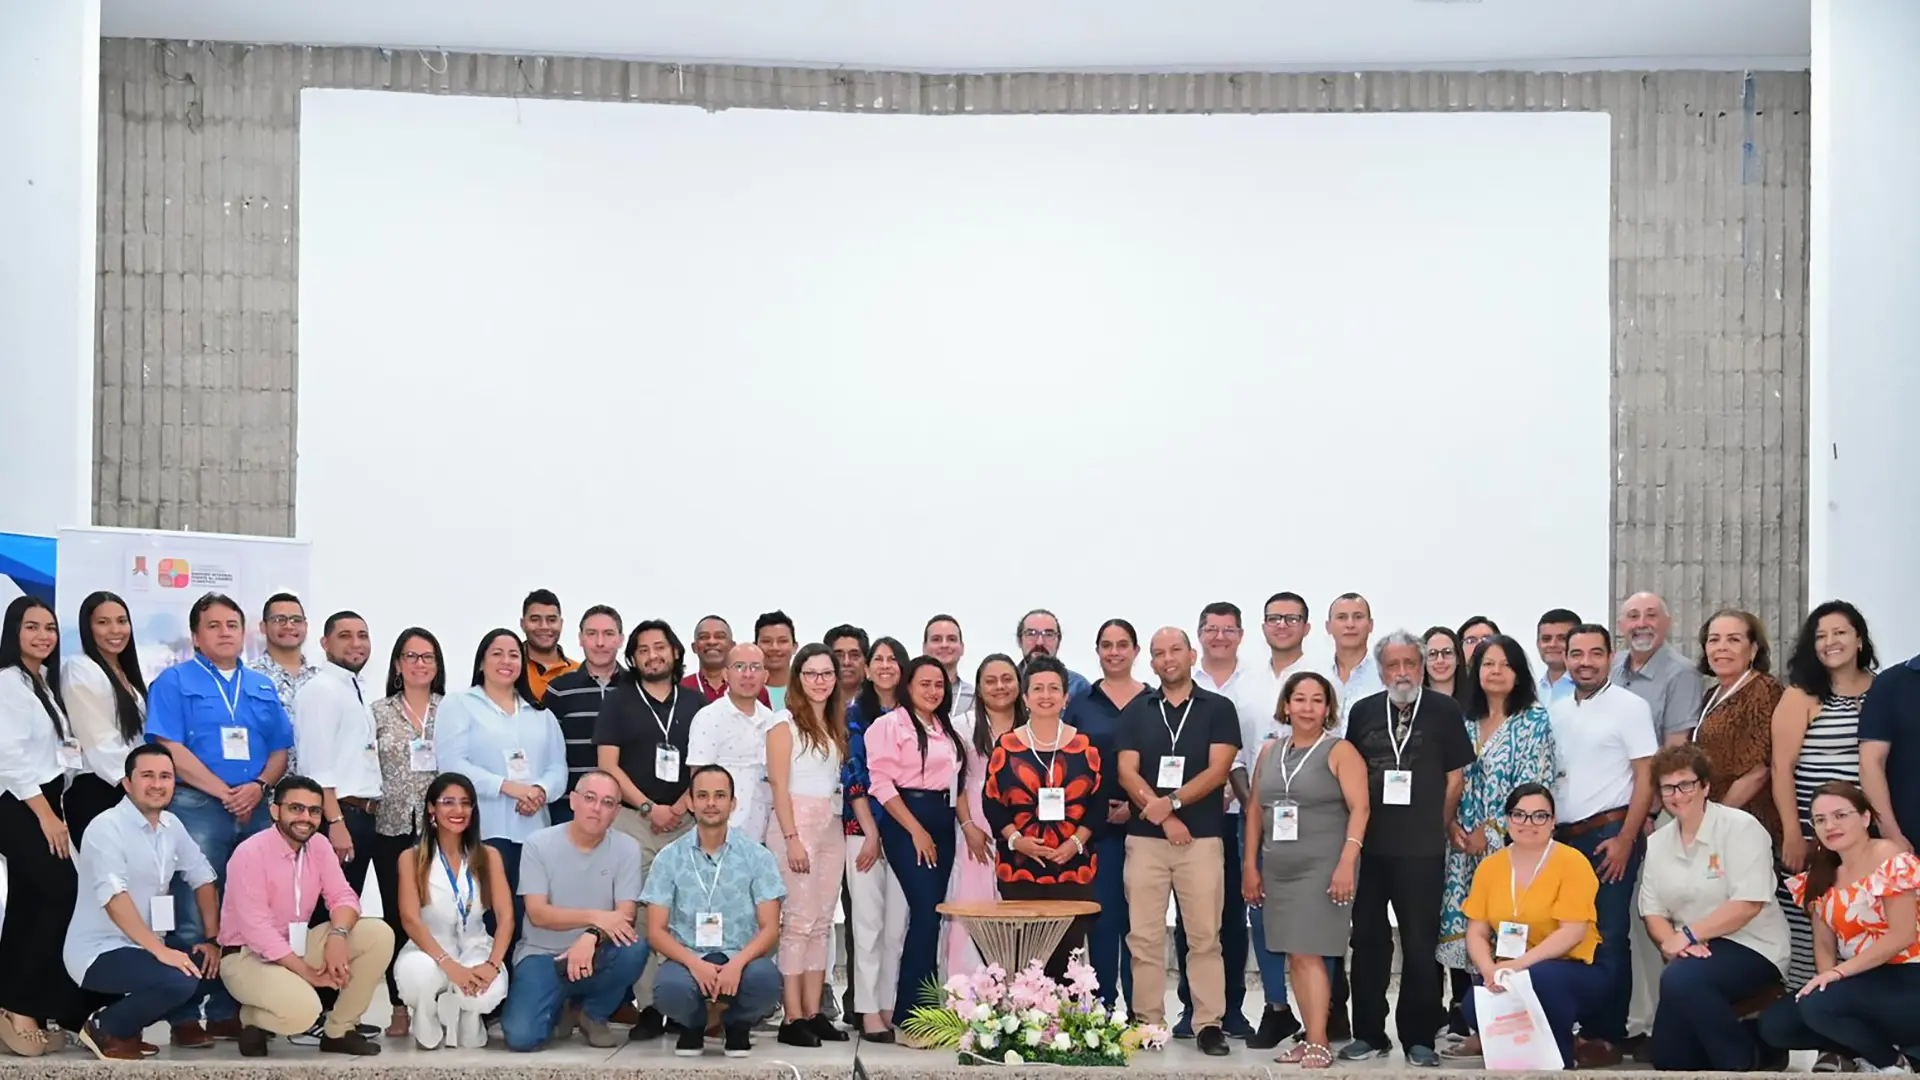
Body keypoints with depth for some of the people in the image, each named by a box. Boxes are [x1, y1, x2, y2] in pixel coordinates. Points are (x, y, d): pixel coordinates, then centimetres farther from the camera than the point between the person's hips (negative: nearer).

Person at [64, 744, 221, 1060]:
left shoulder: (172, 825, 7)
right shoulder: (108, 827, -17)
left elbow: (202, 878, 13)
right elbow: (114, 897, -27)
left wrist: (213, 939, 2)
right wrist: (160, 950, -33)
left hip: (143, 948, 9)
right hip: (97, 951, -8)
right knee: (178, 981, -29)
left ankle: (126, 1023, 8)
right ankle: (105, 1028, -4)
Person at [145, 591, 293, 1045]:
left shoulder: (263, 688, 18)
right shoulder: (174, 681, 2)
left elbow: (280, 751, 15)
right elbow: (171, 749, -8)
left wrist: (258, 787, -6)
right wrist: (224, 793, -12)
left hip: (256, 811, 5)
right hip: (198, 807, -5)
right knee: (194, 919, -6)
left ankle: (229, 1012, 14)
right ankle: (184, 1017, -1)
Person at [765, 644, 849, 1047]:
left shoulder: (836, 725, 16)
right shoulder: (785, 722, -3)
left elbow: (841, 781, 14)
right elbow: (779, 785, -9)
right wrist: (792, 839, -16)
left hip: (832, 826, 7)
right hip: (797, 822, -7)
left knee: (822, 922, 6)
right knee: (799, 920, -8)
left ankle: (813, 1013, 9)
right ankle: (792, 1018, -6)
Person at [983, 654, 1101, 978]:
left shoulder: (1084, 746, 8)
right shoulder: (1006, 746, 6)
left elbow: (1098, 803, 5)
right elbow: (993, 803, 3)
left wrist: (1076, 841, -9)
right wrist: (1016, 839, -11)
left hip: (1074, 869, 1)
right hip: (1019, 869, -1)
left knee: (1067, 955, 0)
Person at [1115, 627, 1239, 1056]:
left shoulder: (1219, 708, 4)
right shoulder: (1136, 710, 9)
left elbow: (1217, 770, -4)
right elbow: (1126, 772, 2)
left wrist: (1171, 802, -14)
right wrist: (1163, 817, -9)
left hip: (1201, 837, -1)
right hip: (1144, 837, 2)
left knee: (1204, 935, -1)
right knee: (1144, 936, 1)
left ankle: (1209, 1023, 3)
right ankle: (1147, 1021, 7)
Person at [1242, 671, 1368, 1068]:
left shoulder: (1340, 752, -3)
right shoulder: (1269, 751, 12)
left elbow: (1360, 808, -11)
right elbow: (1255, 810, 14)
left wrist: (1346, 862, -20)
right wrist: (1250, 865, 10)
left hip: (1323, 868, -5)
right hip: (1278, 869, 5)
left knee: (1308, 954, -11)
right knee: (1294, 957, 6)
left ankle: (1319, 1043, -9)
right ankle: (1310, 1037, 13)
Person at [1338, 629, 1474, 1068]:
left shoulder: (1444, 711, 1)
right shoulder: (1363, 712, 8)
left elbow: (1456, 775, 4)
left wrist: (1442, 825, 6)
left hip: (1422, 849, -3)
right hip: (1369, 845, 3)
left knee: (1420, 942, 1)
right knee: (1368, 939, 7)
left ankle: (1419, 1036, 10)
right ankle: (1369, 1033, 16)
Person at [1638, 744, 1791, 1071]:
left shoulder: (1740, 827, -12)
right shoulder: (1657, 842, 7)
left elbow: (1748, 904, -21)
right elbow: (1652, 911, 5)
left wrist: (1688, 934, -22)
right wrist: (1670, 940, -17)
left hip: (1750, 948, -6)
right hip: (1696, 956, 6)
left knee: (1680, 979, -34)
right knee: (1667, 1056, -5)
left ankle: (1744, 1063, -14)